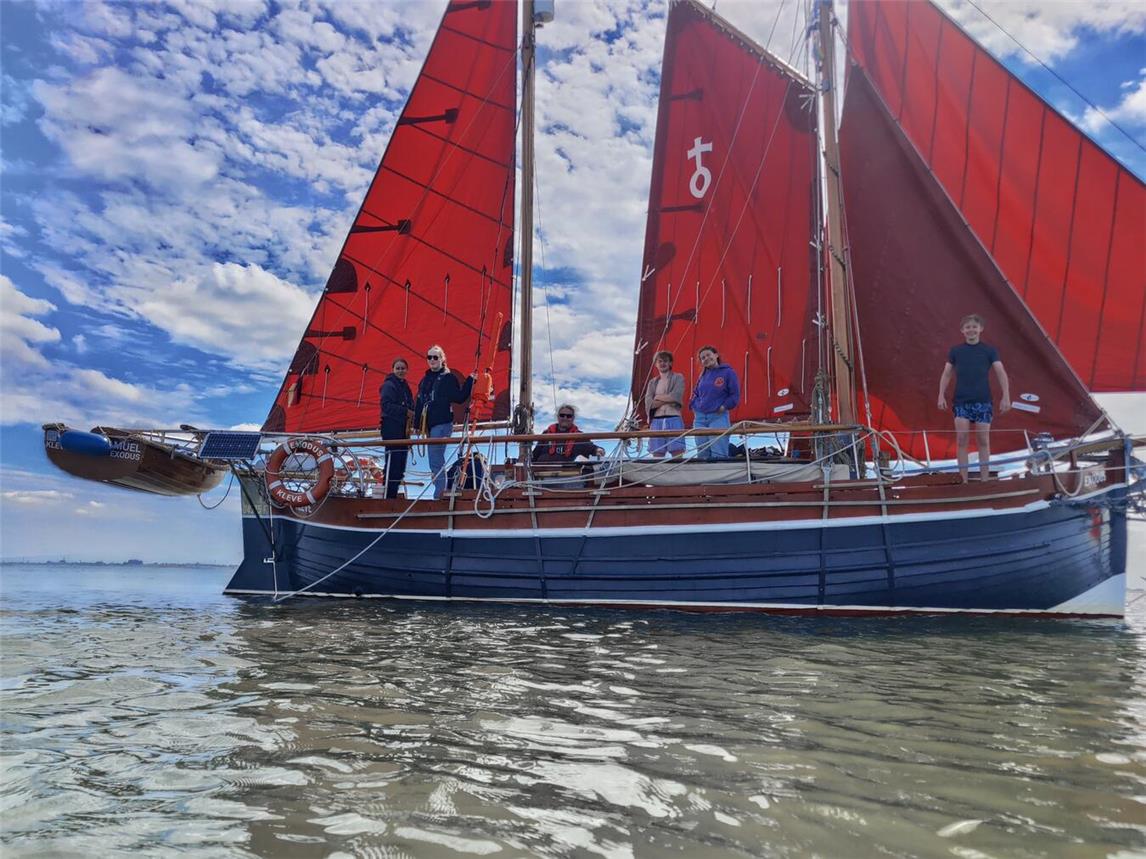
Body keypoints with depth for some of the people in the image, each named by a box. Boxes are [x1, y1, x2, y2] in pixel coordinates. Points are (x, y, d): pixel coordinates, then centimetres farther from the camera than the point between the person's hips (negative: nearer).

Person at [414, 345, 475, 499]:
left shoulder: (449, 378, -1)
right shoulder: (425, 379, 18)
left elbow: (459, 398, -9)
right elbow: (418, 403, 18)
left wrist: (470, 381, -14)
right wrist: (417, 424, 14)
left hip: (442, 424, -7)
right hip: (429, 425, 7)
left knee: (435, 461, -13)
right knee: (437, 460, 12)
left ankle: (439, 494, -10)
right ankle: (441, 491, 19)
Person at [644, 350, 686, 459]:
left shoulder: (678, 378, 10)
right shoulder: (652, 382, 19)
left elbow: (676, 397, -7)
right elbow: (648, 403, 4)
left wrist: (657, 397, 2)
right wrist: (667, 399, -5)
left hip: (673, 420, -3)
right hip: (656, 421, 3)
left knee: (677, 453, -8)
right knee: (656, 455, 0)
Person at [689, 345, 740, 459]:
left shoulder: (728, 372, -2)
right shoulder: (703, 374, 14)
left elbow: (735, 396, -2)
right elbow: (695, 394, 25)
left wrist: (723, 407, -11)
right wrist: (694, 406, 10)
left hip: (718, 417, -6)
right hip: (699, 418, 6)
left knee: (718, 454, -11)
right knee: (702, 454, 8)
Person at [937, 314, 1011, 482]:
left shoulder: (989, 351, 4)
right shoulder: (955, 351, 7)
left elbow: (1001, 373, -2)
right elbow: (946, 374, 9)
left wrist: (1006, 397, -13)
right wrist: (941, 395, -2)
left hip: (983, 401, 0)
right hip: (961, 401, 0)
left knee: (984, 442, 3)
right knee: (962, 441, -5)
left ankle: (985, 479, 11)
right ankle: (964, 480, 1)